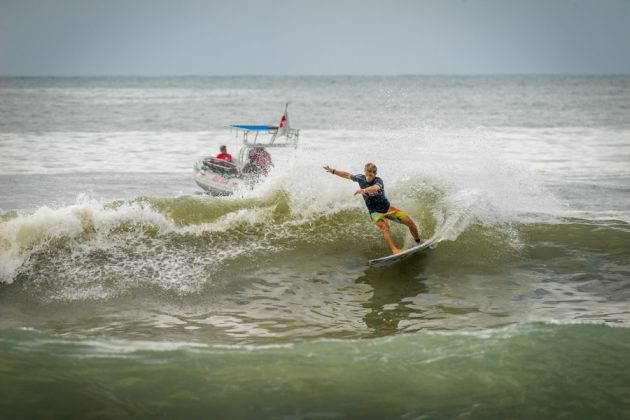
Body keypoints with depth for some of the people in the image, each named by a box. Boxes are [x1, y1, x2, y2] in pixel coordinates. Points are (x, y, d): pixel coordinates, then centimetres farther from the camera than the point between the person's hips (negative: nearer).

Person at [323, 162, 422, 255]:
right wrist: (333, 171, 7)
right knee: (384, 227, -32)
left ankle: (419, 242, 18)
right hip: (375, 212, 1)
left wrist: (364, 190, -66)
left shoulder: (378, 181, -22)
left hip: (387, 208, -1)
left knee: (409, 221, -5)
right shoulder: (361, 178, -8)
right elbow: (348, 175, 9)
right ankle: (394, 250, -38)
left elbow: (375, 188, -47)